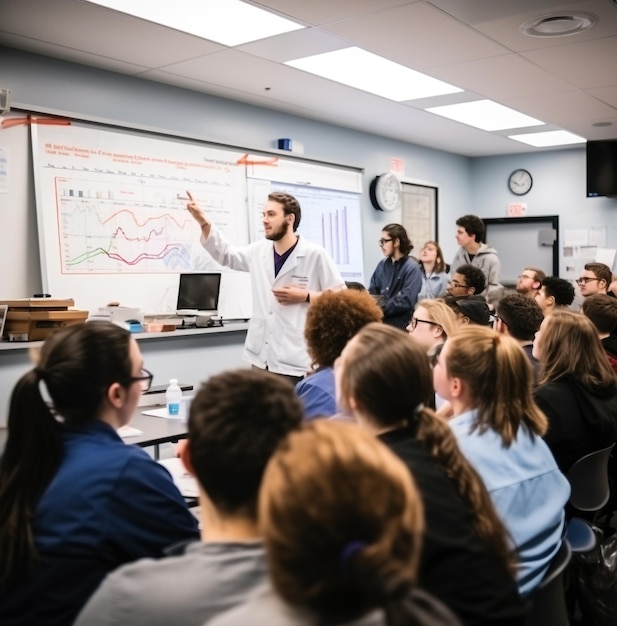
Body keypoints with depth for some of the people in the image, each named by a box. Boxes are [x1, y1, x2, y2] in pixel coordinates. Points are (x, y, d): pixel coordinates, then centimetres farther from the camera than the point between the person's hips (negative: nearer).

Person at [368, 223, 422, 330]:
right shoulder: (382, 264, 10)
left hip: (401, 326, -6)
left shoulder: (412, 268, -10)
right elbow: (372, 291, 11)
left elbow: (406, 301, -18)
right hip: (380, 322, 6)